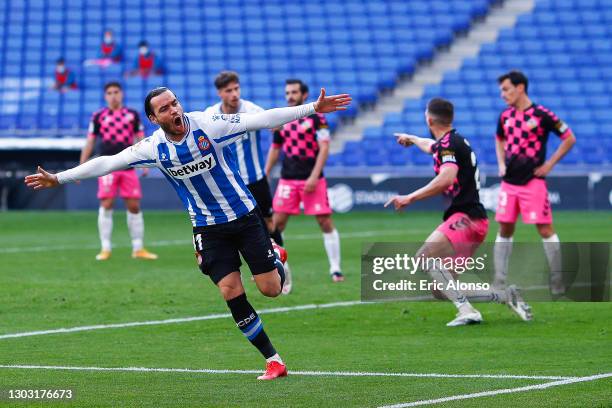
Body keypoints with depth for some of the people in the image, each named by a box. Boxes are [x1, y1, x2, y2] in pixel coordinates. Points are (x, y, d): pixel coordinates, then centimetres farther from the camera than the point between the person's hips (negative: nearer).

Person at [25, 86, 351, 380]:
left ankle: (276, 257, 35)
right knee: (231, 293, -9)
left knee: (270, 289, -3)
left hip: (244, 215, -2)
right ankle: (273, 361, 1)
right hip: (208, 228, 2)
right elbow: (108, 162, -4)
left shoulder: (208, 124, -16)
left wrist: (312, 108, -23)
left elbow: (263, 119, -18)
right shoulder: (153, 147, -9)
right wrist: (58, 178, -4)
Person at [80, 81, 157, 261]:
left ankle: (138, 249, 9)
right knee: (106, 205, -7)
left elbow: (140, 139, 11)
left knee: (134, 206, 1)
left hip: (128, 167, 2)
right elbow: (89, 143, 9)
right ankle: (105, 248, -1)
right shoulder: (98, 117, 7)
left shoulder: (133, 115, 10)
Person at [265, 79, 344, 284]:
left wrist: (314, 177, -16)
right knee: (276, 223, -2)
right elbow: (274, 149, 20)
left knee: (326, 222, -5)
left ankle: (335, 269, 3)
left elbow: (324, 148, -8)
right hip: (287, 180, 4)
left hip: (312, 180, -4)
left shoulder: (316, 118, -4)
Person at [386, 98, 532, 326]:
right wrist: (411, 139, 66)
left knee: (425, 256, -28)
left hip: (466, 218, -9)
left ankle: (467, 310, -34)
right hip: (471, 220, 9)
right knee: (441, 291, 5)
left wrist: (410, 198, -26)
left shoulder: (448, 143, -9)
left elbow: (447, 178, -27)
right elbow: (431, 146, 46)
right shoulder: (454, 141, 20)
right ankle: (505, 296, 6)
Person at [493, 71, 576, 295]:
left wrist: (549, 164, -8)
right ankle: (499, 280, 12)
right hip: (509, 182, 6)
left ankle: (557, 280, 3)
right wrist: (501, 163, 11)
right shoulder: (505, 116, 9)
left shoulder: (542, 115, -9)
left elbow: (569, 138, -4)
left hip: (533, 182, -6)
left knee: (545, 228, -6)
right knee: (504, 229, 6)